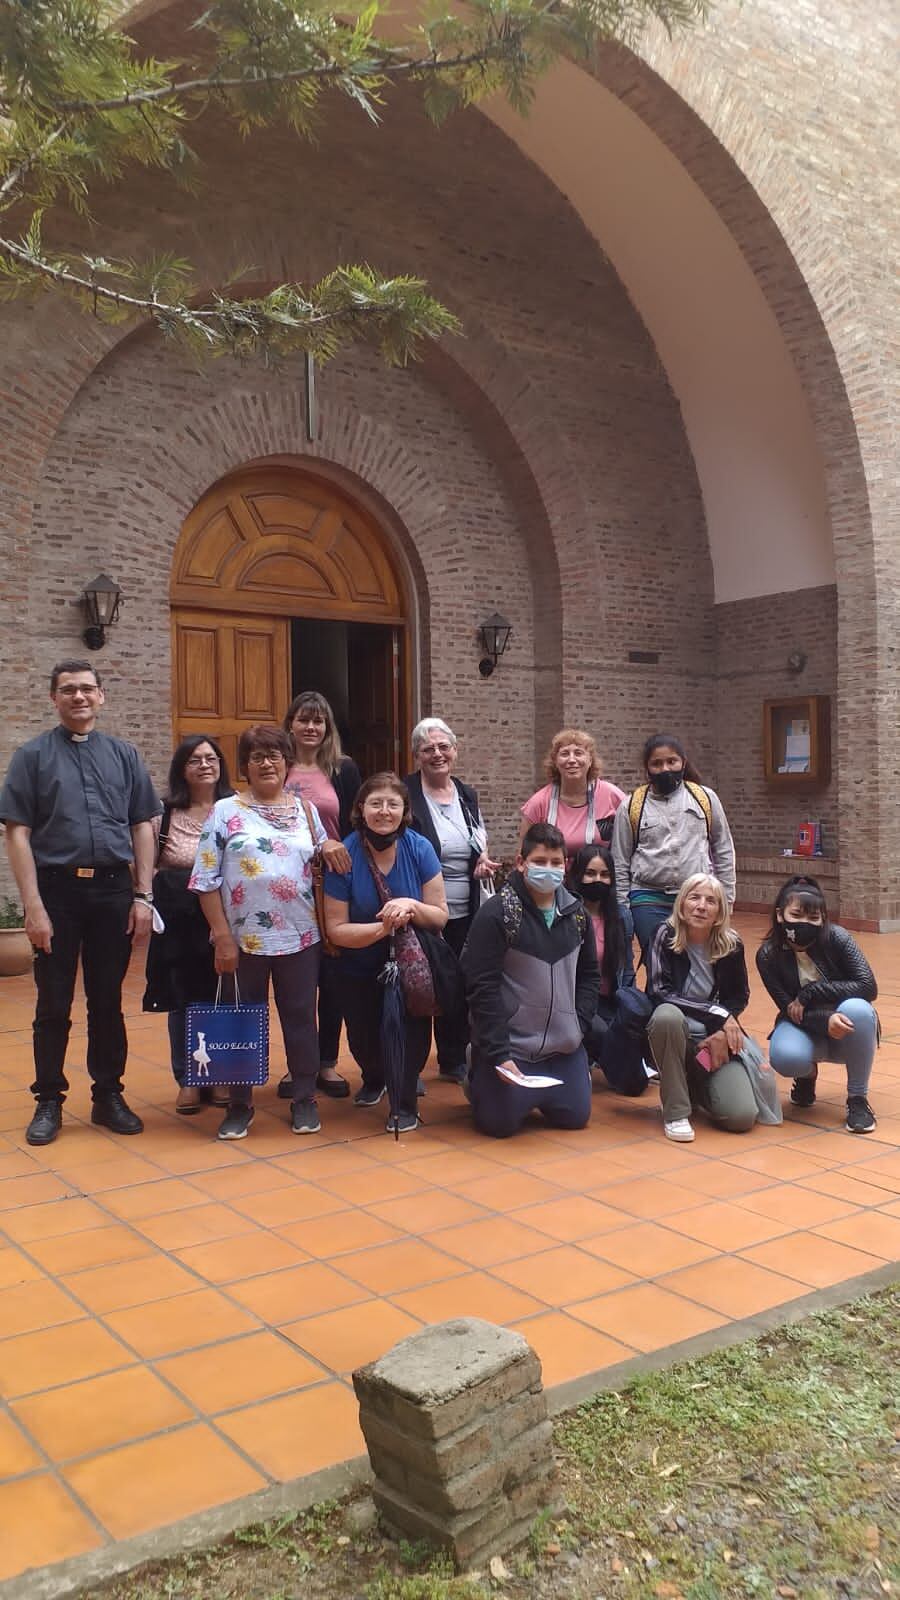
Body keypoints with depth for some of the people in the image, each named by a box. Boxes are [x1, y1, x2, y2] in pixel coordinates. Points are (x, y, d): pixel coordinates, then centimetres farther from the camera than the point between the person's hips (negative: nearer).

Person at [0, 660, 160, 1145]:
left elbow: (142, 826, 7)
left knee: (108, 1001, 11)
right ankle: (49, 1101, 22)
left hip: (113, 890, 2)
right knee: (54, 1005, 8)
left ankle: (108, 1095, 24)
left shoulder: (123, 755, 8)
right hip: (57, 888, -2)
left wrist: (143, 896, 1)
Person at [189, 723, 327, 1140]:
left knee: (300, 1019, 9)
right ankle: (239, 1104, 23)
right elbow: (207, 880, -5)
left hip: (300, 936, 2)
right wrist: (222, 936, -10)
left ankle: (305, 1100, 22)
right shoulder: (225, 812, -1)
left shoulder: (306, 811, 8)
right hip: (244, 938, -2)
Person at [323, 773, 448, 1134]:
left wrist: (411, 906, -31)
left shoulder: (419, 849, -15)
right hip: (360, 969, 1)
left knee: (410, 1027, -21)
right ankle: (374, 1078, 48)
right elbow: (336, 929, -16)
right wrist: (384, 927, -30)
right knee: (363, 1040, 12)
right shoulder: (344, 856, -18)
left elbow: (440, 916, -11)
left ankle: (406, 1103, 4)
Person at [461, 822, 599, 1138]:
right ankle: (478, 1078, 26)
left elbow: (589, 974, 13)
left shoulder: (576, 913, 3)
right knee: (500, 1123, -5)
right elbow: (482, 988, -17)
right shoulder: (496, 914, -15)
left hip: (564, 1046, 5)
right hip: (510, 1045, -5)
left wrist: (579, 1025, 0)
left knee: (574, 1117, 5)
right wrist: (499, 1054, -19)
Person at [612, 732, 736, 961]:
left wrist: (725, 898, 9)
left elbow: (723, 851, 11)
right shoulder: (631, 806, 1)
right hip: (649, 900, -1)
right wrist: (621, 909, 4)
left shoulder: (705, 798, 3)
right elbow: (620, 862, 6)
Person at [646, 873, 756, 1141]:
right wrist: (717, 1013, -24)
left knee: (742, 1116, -19)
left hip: (715, 1038, 2)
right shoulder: (666, 935, -13)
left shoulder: (731, 944, -5)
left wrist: (723, 1031, -10)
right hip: (674, 1031, -2)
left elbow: (740, 996, 9)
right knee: (668, 1015, -38)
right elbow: (659, 992, -20)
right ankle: (676, 1111, -19)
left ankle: (697, 1086, 17)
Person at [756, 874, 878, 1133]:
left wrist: (810, 992, -27)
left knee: (857, 1009, -35)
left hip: (846, 1032, 0)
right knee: (785, 1058, -34)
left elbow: (868, 986, -24)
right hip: (804, 1029, 0)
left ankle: (858, 1098, -13)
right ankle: (807, 1074, 9)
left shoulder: (836, 937, -18)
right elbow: (790, 1010, -16)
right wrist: (826, 1021, -36)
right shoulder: (768, 955, -15)